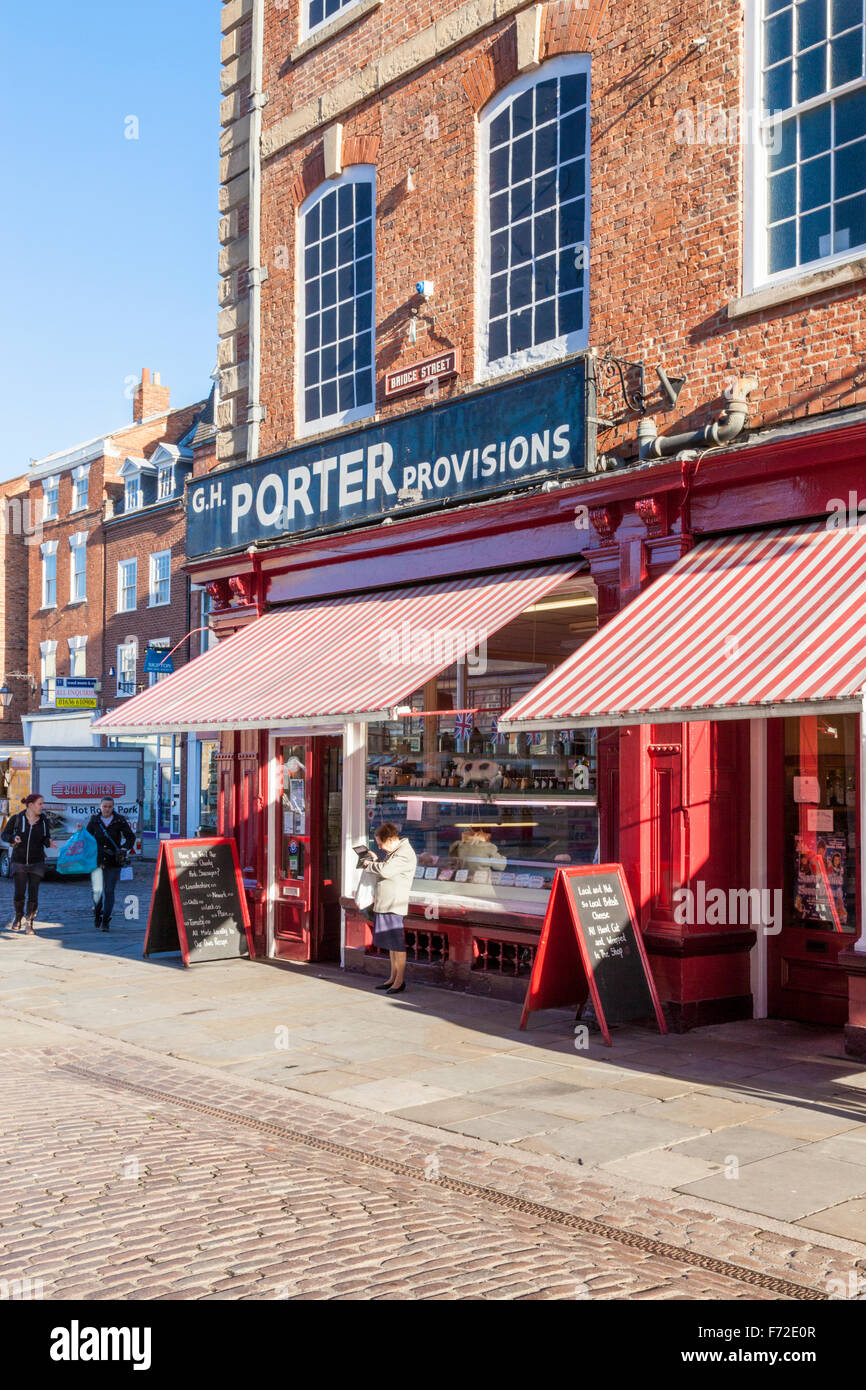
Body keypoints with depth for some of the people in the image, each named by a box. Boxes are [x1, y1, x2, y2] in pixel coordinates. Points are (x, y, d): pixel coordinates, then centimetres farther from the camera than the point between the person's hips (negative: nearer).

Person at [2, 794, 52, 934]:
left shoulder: (44, 820, 1)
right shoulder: (16, 819, -4)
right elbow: (4, 834, 3)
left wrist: (48, 842, -13)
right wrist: (13, 838, -17)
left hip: (37, 863, 1)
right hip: (19, 862, -1)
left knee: (33, 895, -2)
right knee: (19, 894, -9)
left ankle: (30, 923, 14)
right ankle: (18, 916, 21)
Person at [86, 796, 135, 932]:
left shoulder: (120, 821, 2)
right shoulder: (94, 821, 7)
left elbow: (131, 837, 3)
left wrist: (123, 848, -12)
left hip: (114, 862, -1)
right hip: (97, 860, 1)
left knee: (109, 891, -3)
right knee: (97, 890, -4)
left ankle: (106, 921, 5)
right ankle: (97, 913, 26)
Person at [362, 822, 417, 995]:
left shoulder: (405, 854, -16)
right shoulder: (394, 852, 17)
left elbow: (385, 870, -26)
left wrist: (370, 864, -9)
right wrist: (375, 860, 13)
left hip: (396, 905, -10)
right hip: (385, 903, 10)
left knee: (397, 945, -4)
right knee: (391, 944, 15)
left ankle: (400, 981, 2)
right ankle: (392, 978, 23)